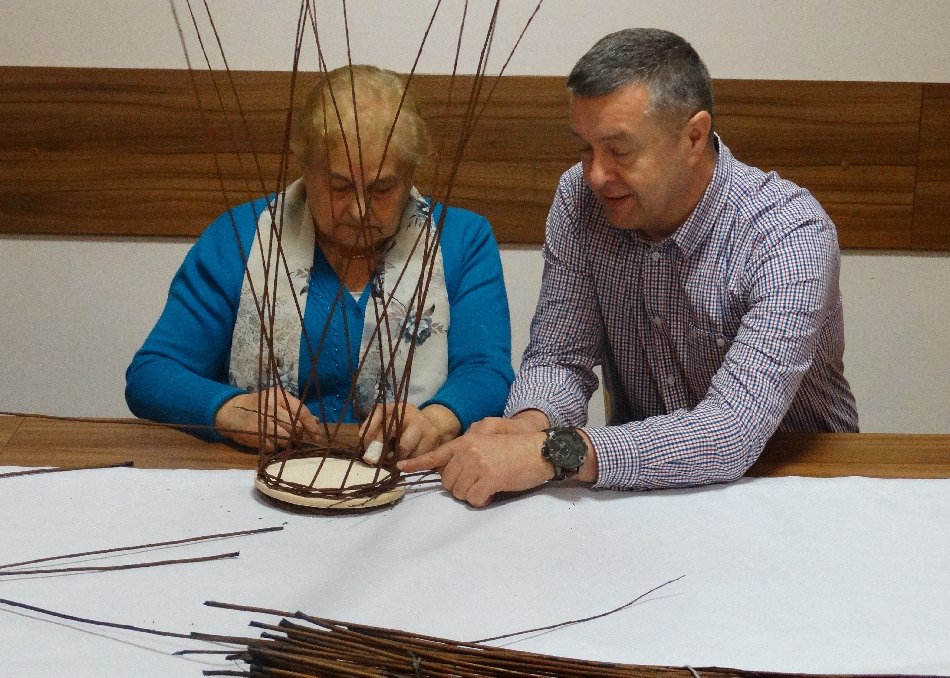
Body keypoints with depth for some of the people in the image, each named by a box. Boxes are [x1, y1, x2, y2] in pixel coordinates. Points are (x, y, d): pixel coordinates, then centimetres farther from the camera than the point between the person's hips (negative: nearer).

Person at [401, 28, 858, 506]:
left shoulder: (792, 236, -23)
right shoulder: (579, 199, -7)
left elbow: (735, 431, -33)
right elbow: (559, 358, -4)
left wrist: (553, 452, -41)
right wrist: (528, 425, -28)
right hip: (638, 485, 3)